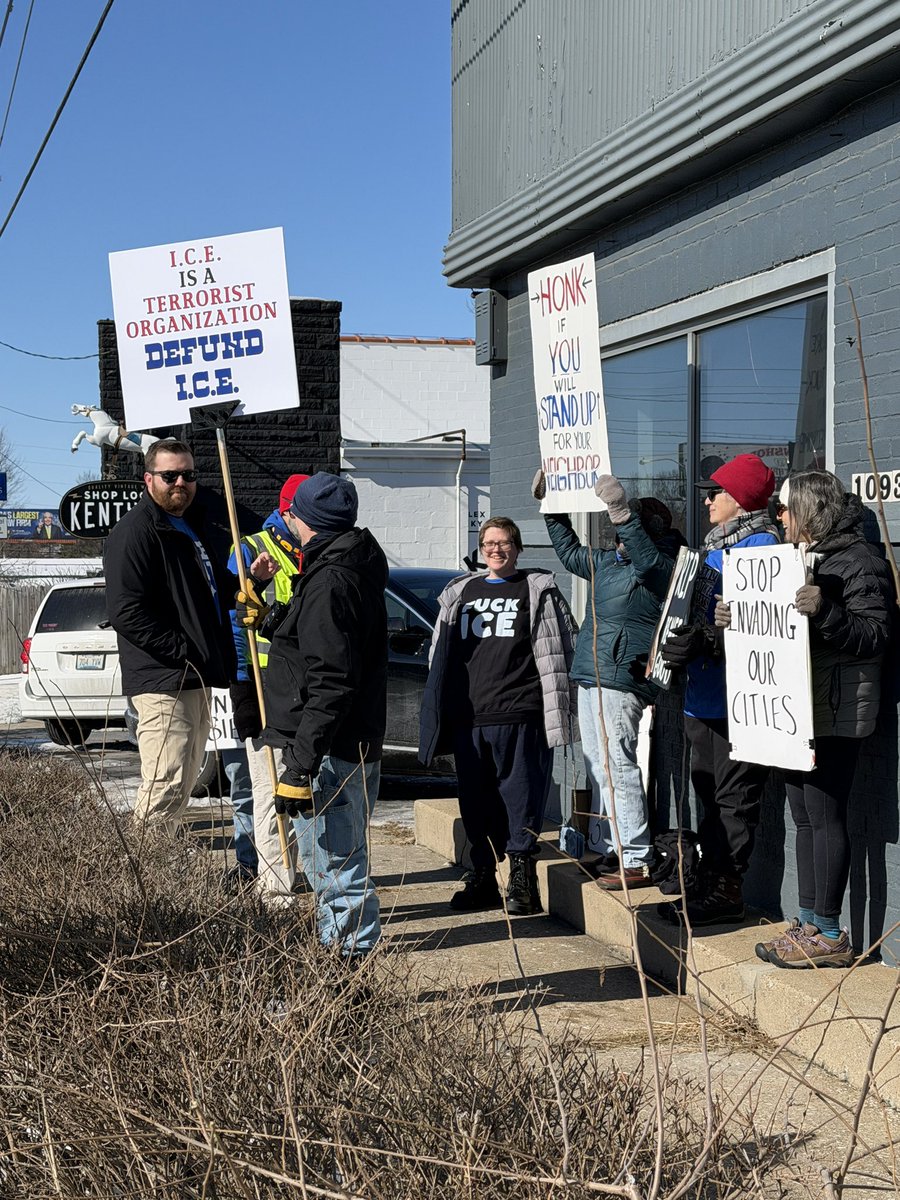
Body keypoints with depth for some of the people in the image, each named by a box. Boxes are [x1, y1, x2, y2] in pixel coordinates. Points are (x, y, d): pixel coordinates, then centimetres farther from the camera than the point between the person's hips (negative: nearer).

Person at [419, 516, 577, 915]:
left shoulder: (538, 591, 5)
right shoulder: (459, 592, 19)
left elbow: (557, 653, 2)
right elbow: (441, 654, 22)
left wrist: (557, 712, -5)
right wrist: (440, 711, 17)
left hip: (519, 716, -4)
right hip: (468, 717, 5)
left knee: (522, 796, -3)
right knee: (475, 800, 9)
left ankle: (522, 880, 3)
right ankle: (482, 877, 18)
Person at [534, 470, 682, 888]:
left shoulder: (661, 567, -9)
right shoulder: (608, 561, 18)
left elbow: (648, 558, -32)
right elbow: (571, 552, 33)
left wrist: (620, 511, -41)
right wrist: (552, 507, 30)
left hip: (618, 680, -10)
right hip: (591, 677, 10)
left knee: (617, 767, -11)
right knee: (598, 768, 14)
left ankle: (637, 861, -8)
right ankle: (606, 850, 23)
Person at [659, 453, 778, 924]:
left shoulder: (761, 546, -13)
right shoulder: (714, 546, 16)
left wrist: (708, 641, -29)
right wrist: (678, 646, 14)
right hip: (703, 693, 10)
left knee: (734, 796, -1)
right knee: (708, 791, 15)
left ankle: (728, 890, 5)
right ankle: (709, 880, 23)